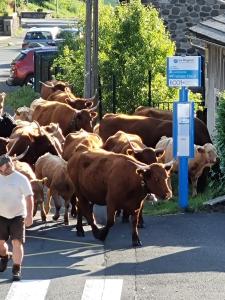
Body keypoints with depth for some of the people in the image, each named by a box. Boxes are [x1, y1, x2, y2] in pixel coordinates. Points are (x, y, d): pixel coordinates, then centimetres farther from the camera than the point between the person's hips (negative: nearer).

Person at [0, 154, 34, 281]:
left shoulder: (21, 179, -7)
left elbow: (29, 197, -9)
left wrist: (29, 215, -16)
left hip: (18, 216, -3)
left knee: (17, 242, -7)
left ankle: (16, 270, 2)